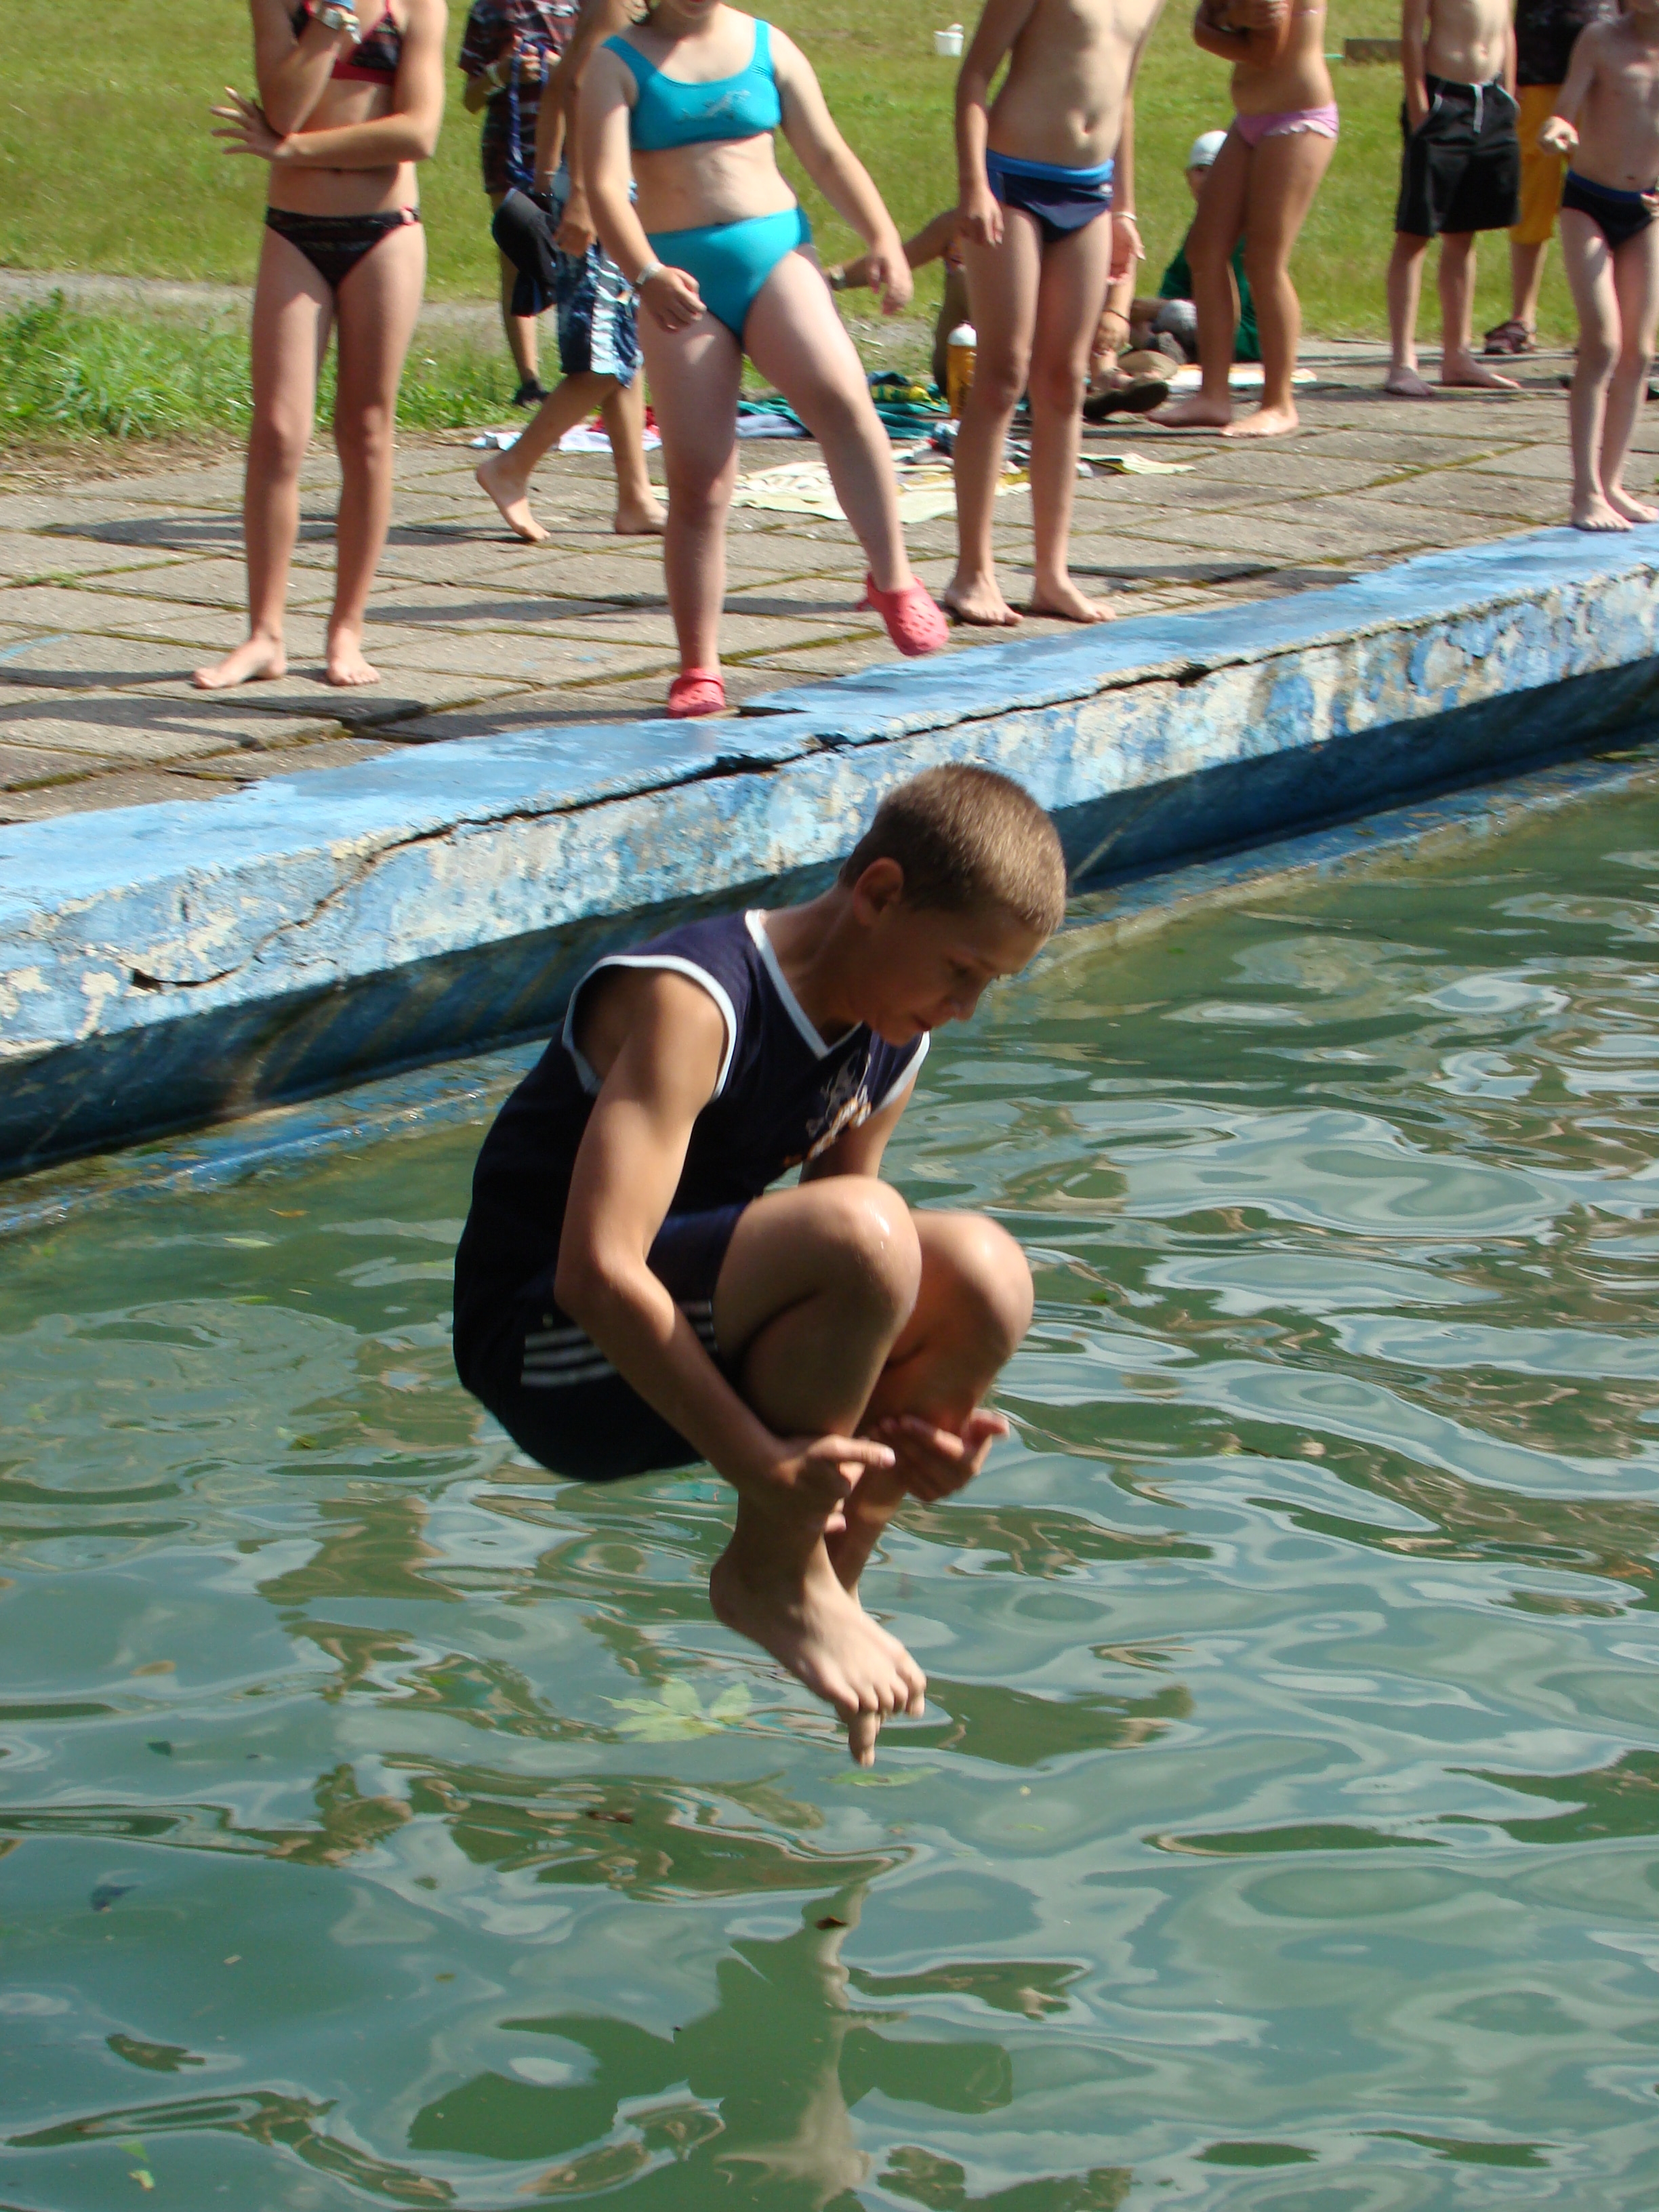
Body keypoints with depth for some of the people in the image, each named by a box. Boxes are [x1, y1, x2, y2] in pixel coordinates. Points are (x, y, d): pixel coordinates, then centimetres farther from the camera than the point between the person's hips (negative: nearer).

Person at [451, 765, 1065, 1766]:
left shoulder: (892, 1050, 6)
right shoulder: (691, 1002, -21)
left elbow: (839, 1287, 8)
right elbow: (598, 1272, -30)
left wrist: (900, 1424, -12)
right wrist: (760, 1466, -33)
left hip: (692, 1340, 8)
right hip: (547, 1348, -8)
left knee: (984, 1278, -13)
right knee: (861, 1229, -31)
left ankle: (825, 1580, 0)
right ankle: (772, 1574, -12)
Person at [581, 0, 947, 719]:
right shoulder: (618, 64, 3)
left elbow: (828, 155, 14)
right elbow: (606, 187, -9)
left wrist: (885, 239, -1)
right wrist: (646, 275, -27)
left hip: (774, 251, 1)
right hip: (680, 279, -1)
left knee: (840, 396, -27)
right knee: (697, 484, -4)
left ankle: (893, 581, -14)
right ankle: (699, 667, 6)